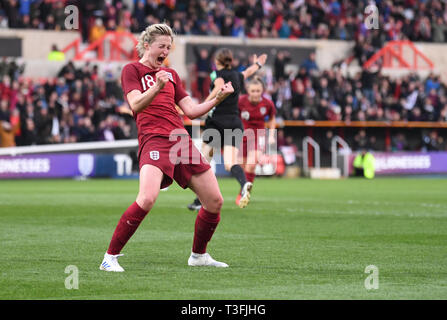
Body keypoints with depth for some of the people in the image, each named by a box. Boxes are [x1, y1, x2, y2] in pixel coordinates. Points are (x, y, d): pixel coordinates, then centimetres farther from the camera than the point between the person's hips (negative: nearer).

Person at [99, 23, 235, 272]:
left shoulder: (171, 74, 24)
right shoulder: (132, 70, 6)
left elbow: (191, 111, 20)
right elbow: (136, 105, -11)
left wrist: (217, 98, 7)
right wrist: (157, 87, -27)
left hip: (182, 141, 7)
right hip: (154, 140, -7)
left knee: (215, 202, 5)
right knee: (147, 199, -29)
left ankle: (199, 255, 26)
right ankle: (110, 257, -19)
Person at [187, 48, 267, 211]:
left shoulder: (217, 74, -1)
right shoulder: (237, 75, 17)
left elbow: (220, 86, -24)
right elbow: (248, 72, 40)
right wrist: (257, 64, 61)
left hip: (217, 122, -5)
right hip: (235, 123, 5)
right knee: (230, 164, -6)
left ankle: (199, 200, 7)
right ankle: (244, 184, -39)